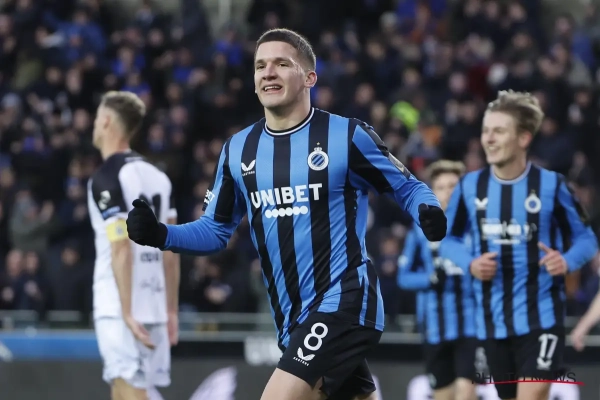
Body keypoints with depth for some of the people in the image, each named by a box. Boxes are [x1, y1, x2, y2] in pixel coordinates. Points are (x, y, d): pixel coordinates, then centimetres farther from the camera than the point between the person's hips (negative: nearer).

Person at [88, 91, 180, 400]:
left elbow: (121, 249, -16)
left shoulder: (107, 178, -8)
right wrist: (171, 310, 17)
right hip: (154, 303, 7)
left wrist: (128, 313, -17)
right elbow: (171, 250, 14)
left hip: (117, 307, -7)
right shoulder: (157, 176, 14)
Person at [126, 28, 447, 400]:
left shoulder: (347, 135, -7)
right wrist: (160, 234, -3)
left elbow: (407, 187, 2)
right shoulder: (238, 149, 9)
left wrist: (430, 213, -20)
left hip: (345, 300, -6)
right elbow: (215, 230, 15)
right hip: (294, 318, 6)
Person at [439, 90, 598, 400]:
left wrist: (567, 261, -20)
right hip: (494, 321, 4)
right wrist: (469, 264, -8)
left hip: (541, 316, -4)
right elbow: (449, 239, 13)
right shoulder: (470, 186, 1)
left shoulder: (551, 185, -7)